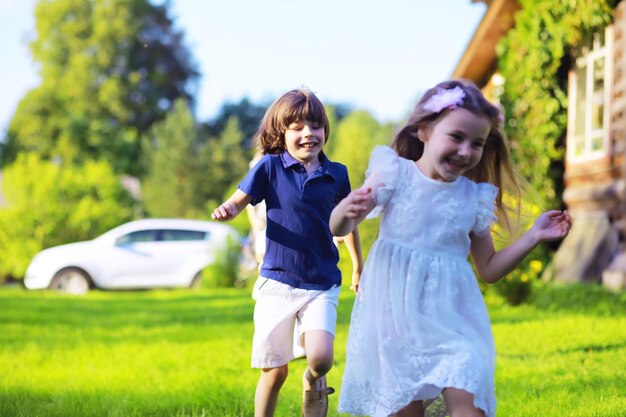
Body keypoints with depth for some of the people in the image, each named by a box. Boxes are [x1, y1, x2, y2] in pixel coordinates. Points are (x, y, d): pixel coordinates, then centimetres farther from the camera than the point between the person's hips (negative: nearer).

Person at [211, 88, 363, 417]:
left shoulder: (336, 174, 2)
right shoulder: (270, 167, -4)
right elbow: (239, 200, -6)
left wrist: (358, 268, 26)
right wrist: (226, 210, -31)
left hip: (322, 284, 1)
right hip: (277, 282, -1)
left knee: (321, 358, -20)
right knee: (275, 371, 4)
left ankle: (313, 380, 14)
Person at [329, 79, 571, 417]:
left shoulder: (473, 198, 5)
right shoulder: (395, 174, -4)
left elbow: (489, 269, 14)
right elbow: (337, 228, -4)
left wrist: (534, 236, 5)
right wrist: (349, 209, -27)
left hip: (451, 317, 2)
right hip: (397, 312, -2)